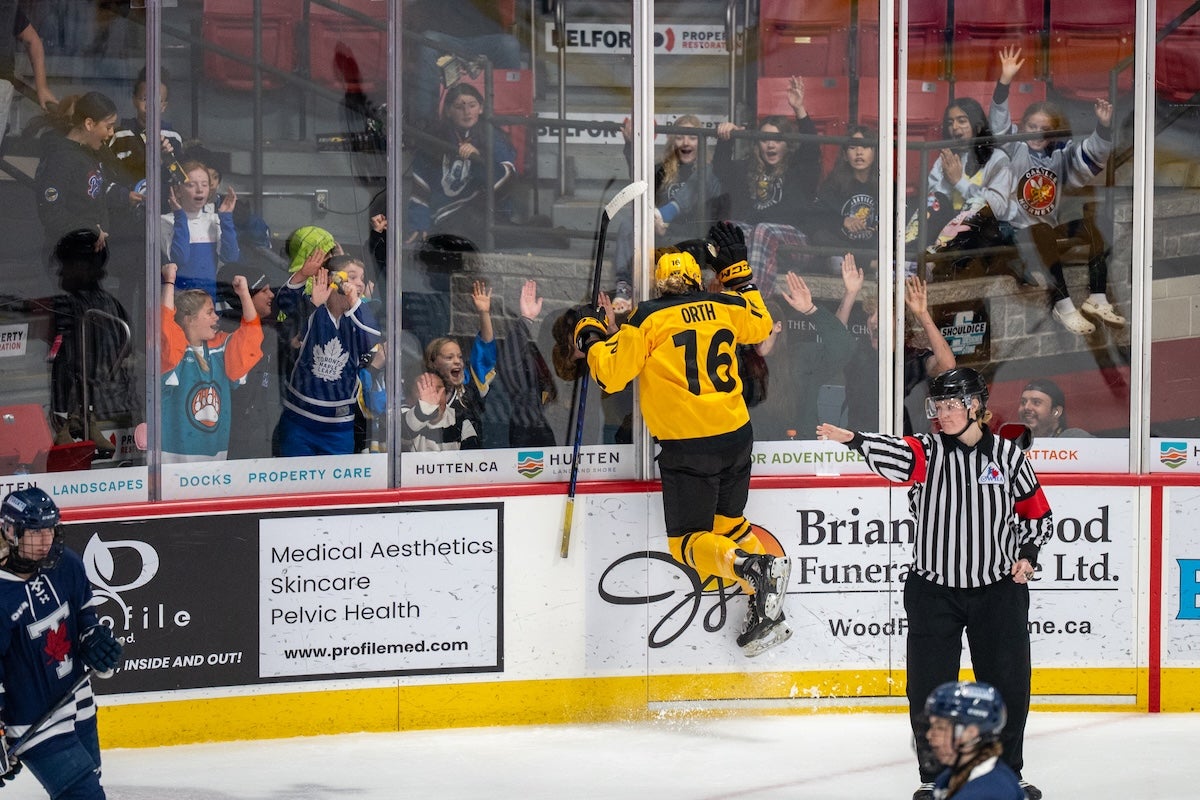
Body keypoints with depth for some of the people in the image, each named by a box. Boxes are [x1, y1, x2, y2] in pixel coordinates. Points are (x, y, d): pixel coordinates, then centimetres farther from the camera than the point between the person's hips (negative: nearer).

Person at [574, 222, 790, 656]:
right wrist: (737, 269, 34)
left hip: (688, 449, -6)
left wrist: (590, 335, 11)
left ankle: (754, 568, -25)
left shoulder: (648, 319, -7)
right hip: (736, 437, 6)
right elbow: (761, 324, 29)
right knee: (727, 523, 23)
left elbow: (610, 374, -7)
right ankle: (767, 613, 11)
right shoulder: (725, 307, 7)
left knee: (688, 541, 3)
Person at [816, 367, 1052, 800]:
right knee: (929, 689, -1)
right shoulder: (929, 452, -3)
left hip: (998, 589, 1)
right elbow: (897, 456, -25)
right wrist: (855, 439, -44)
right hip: (933, 590, -1)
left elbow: (1037, 514, 11)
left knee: (1008, 684, 4)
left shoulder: (1008, 456, 1)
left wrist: (1027, 554, -4)